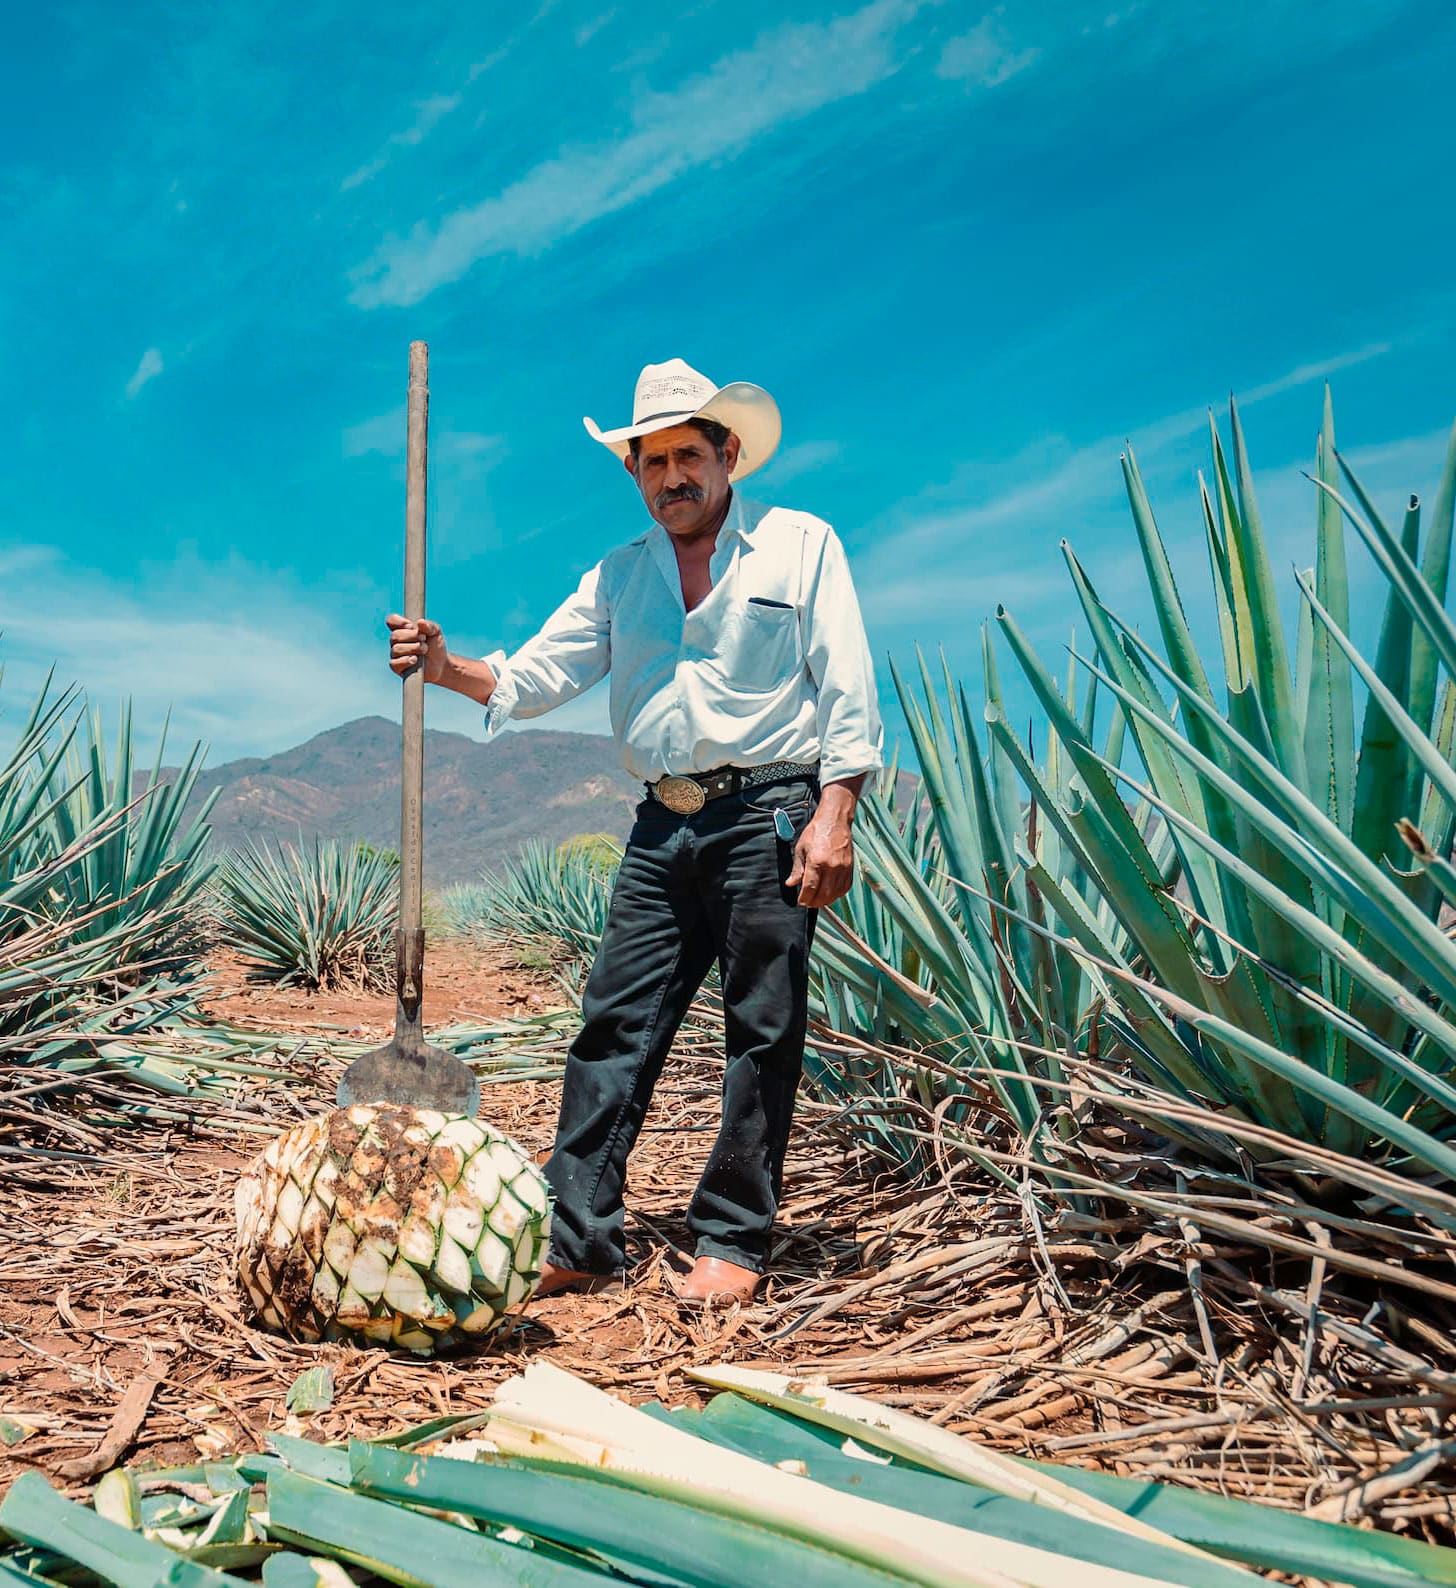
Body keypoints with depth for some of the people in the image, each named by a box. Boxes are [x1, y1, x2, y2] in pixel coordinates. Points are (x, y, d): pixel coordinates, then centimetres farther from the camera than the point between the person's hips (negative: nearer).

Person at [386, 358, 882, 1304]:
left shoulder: (799, 544, 4)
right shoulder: (620, 575, 17)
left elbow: (846, 690, -3)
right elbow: (535, 677, 9)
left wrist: (834, 816, -13)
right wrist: (448, 667, -10)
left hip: (769, 813, -4)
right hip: (664, 827, 5)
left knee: (762, 1032, 0)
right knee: (615, 1027, 1)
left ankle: (734, 1243, 10)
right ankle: (579, 1239, 7)